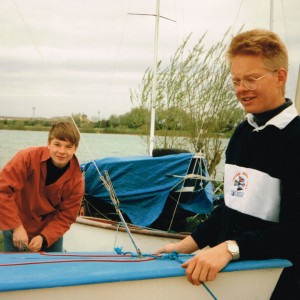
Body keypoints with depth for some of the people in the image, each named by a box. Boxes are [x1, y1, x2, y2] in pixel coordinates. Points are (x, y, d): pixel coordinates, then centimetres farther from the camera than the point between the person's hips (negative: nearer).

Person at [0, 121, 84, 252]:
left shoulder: (76, 180, -16)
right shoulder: (28, 158, -23)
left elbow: (66, 217, -10)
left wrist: (44, 237, -26)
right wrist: (16, 227, -31)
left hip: (51, 233, 1)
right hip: (17, 232, -1)